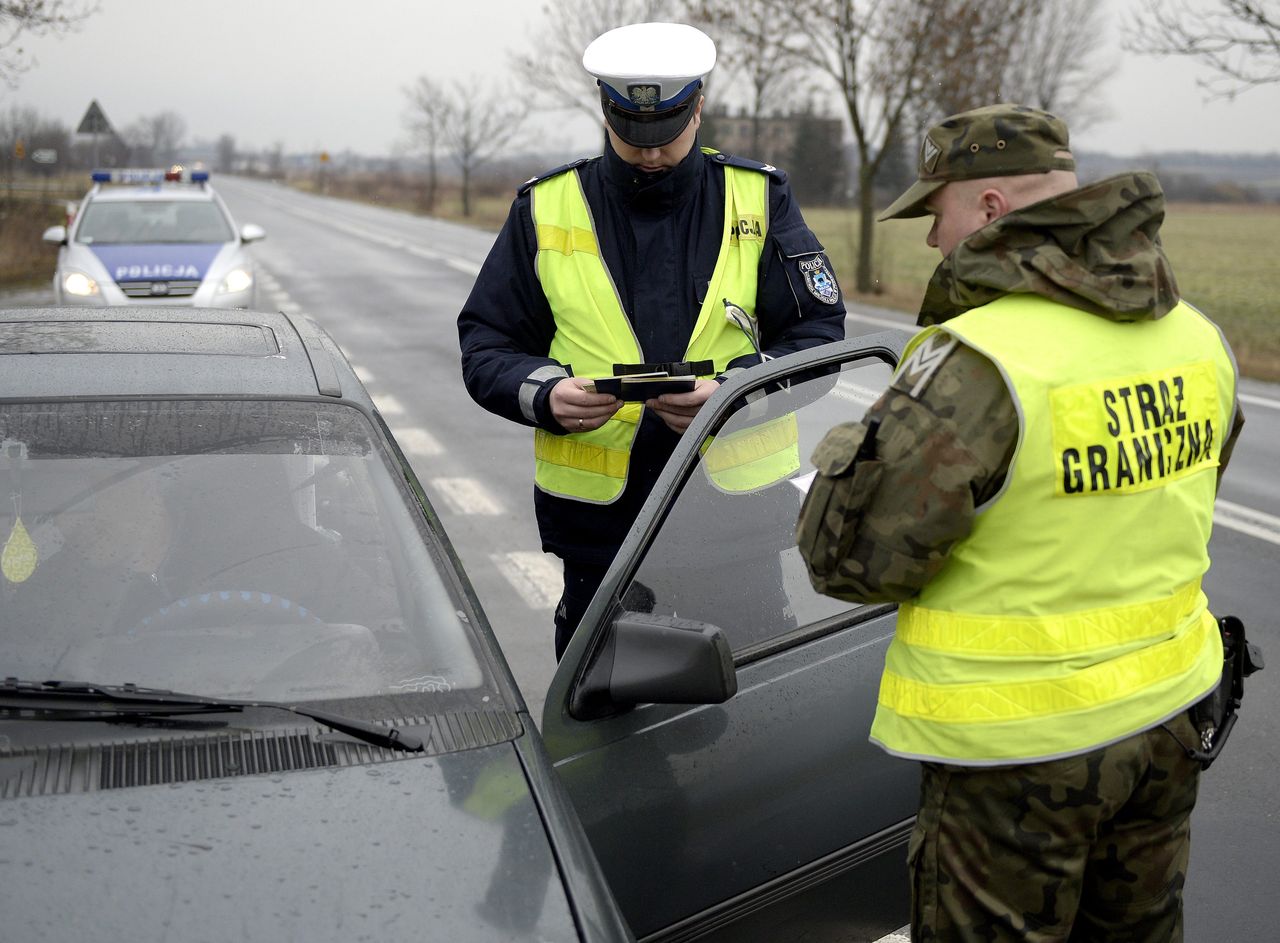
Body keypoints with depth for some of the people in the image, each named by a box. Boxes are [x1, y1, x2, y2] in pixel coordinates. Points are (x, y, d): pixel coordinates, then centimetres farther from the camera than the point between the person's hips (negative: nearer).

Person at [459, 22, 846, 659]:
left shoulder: (759, 200, 3)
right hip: (596, 508, 1)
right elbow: (486, 345, 6)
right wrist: (546, 397, -16)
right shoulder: (545, 208, 4)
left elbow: (819, 331, 1)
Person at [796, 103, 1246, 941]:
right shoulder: (1198, 340, 0)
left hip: (1018, 749, -7)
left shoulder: (976, 366, -25)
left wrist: (841, 456, -1)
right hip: (1166, 715, 7)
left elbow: (851, 561, -20)